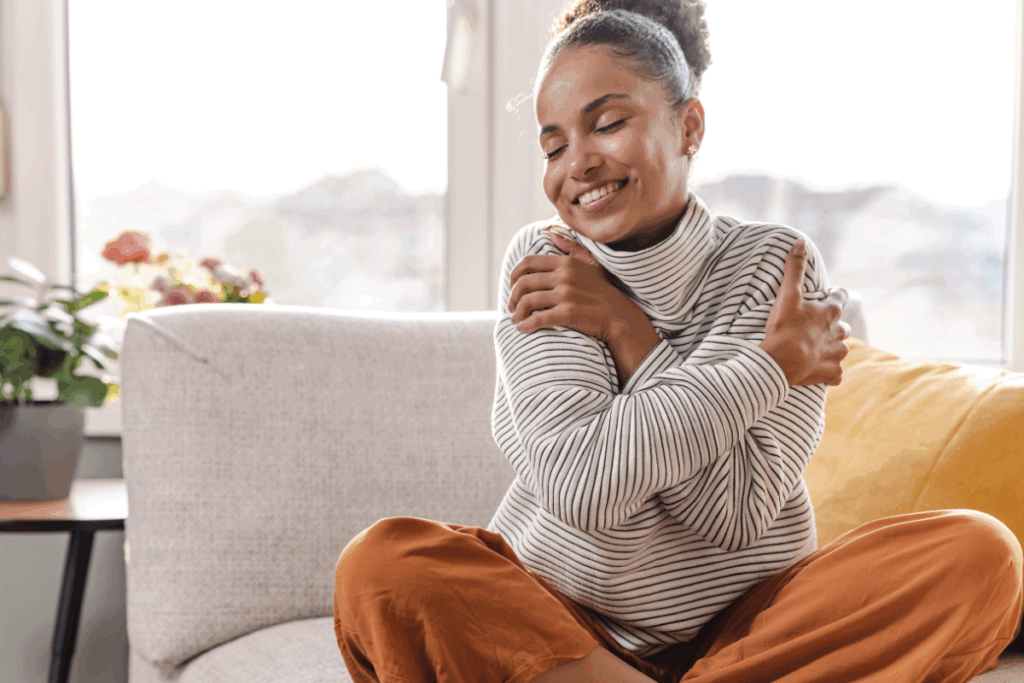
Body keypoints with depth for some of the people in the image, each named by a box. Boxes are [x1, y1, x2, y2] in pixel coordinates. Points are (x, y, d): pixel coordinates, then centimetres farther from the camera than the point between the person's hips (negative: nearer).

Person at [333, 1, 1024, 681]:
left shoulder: (775, 266, -5)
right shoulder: (541, 262, -4)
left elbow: (735, 514, -16)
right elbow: (579, 487, -21)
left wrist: (623, 329, -17)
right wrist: (772, 364, -16)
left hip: (748, 627, 1)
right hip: (554, 622, 0)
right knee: (379, 564, -26)